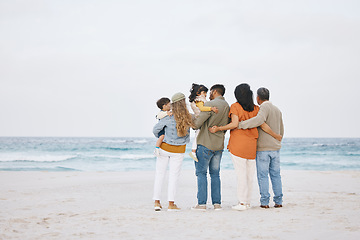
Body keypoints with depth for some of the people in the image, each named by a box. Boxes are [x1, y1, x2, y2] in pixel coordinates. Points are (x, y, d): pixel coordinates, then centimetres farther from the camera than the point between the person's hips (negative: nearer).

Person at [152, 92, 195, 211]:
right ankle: (171, 204, 5)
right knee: (174, 176, 6)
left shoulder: (169, 118, -15)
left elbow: (155, 129, -8)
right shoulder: (189, 118, -13)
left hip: (164, 148, 0)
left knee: (159, 175, 9)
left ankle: (157, 202, 8)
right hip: (178, 151, 1)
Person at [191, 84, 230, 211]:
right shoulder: (227, 106, 9)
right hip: (219, 145, 6)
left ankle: (202, 203, -4)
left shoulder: (210, 104, -13)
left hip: (205, 143, -6)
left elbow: (197, 124, -15)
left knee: (201, 173, 0)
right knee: (215, 174, 12)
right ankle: (217, 203, 9)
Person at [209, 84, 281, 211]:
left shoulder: (235, 106, -3)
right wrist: (277, 136, 16)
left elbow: (235, 124, -16)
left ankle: (242, 203, -4)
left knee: (241, 174, -4)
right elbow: (264, 126, 5)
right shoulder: (256, 109, 8)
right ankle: (247, 202, 13)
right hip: (252, 146, 4)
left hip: (237, 144, -4)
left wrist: (218, 128, -9)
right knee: (249, 175, 8)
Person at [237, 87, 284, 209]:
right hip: (276, 147, 7)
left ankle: (264, 202, -3)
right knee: (275, 174, 9)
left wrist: (240, 124, -29)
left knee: (263, 175, -2)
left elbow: (259, 119, -30)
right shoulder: (277, 110, 16)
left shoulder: (265, 107, -9)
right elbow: (281, 131, 22)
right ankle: (278, 201, 8)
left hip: (263, 148, -7)